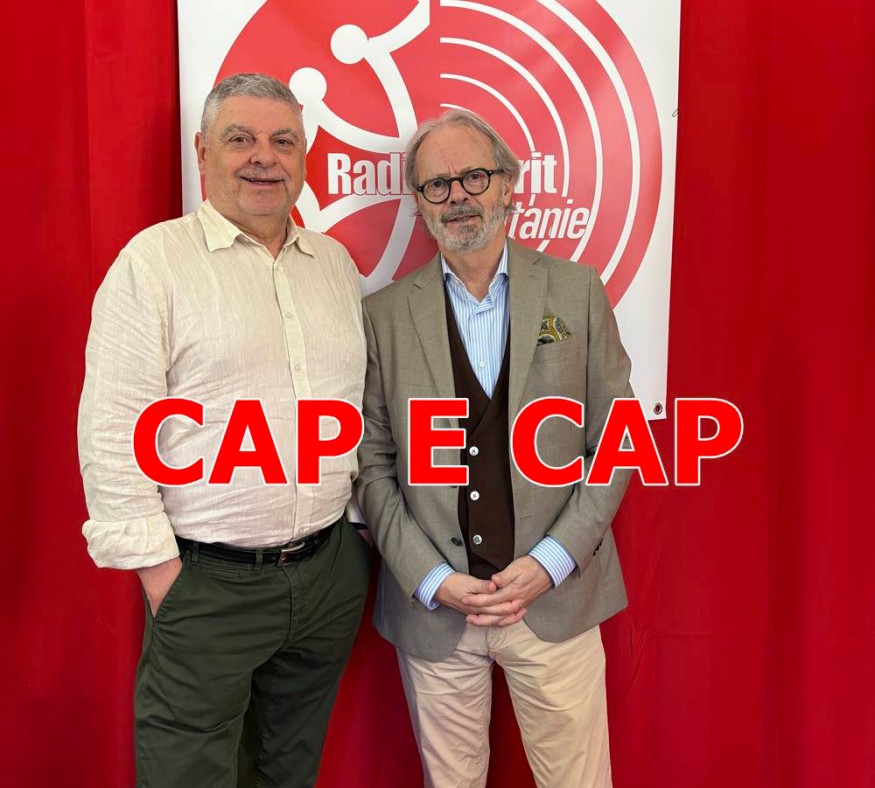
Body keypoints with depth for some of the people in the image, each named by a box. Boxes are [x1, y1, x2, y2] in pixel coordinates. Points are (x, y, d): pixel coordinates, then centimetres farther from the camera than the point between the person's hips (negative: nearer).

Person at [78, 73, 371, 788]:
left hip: (330, 571, 5)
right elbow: (110, 432, -11)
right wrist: (157, 568, -12)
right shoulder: (154, 260, -7)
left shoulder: (336, 262, 9)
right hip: (207, 582, -4)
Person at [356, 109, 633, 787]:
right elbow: (372, 463, 0)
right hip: (431, 605, 0)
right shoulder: (385, 313, -1)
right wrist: (432, 579, -9)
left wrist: (551, 561, -9)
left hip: (556, 598, 0)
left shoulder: (576, 291, 0)